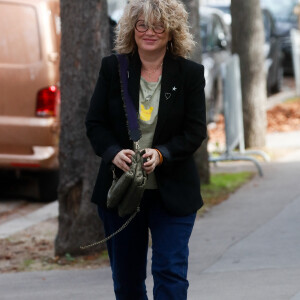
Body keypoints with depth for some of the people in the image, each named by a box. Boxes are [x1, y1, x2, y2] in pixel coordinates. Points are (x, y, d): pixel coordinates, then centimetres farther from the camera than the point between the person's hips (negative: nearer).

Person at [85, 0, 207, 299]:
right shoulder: (112, 68, 2)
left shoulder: (191, 73, -2)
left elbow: (195, 131, -4)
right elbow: (95, 123, 2)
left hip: (172, 193, -2)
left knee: (170, 271, -9)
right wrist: (114, 152, -19)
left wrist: (161, 154, -22)